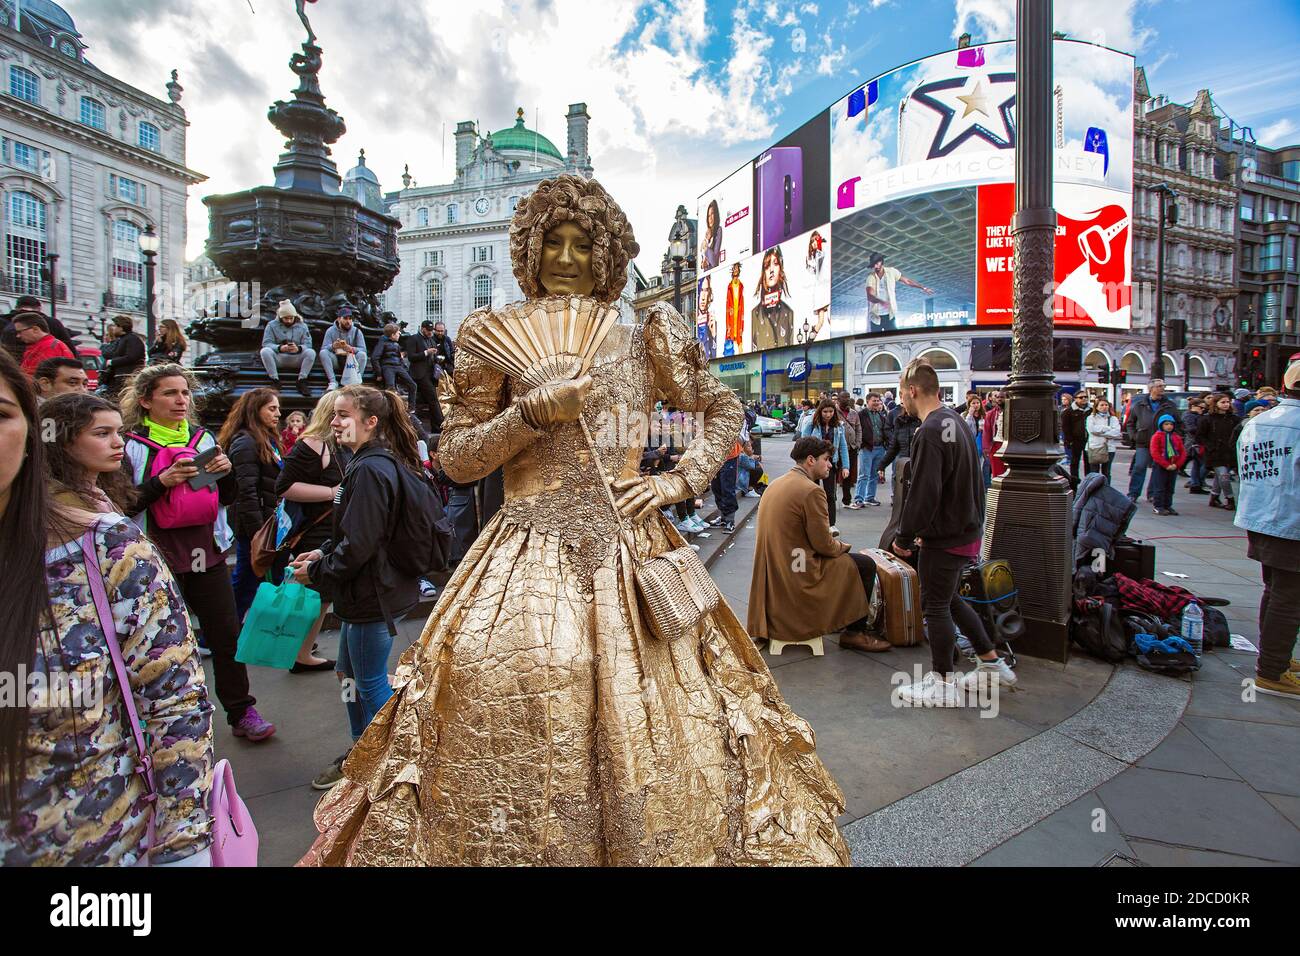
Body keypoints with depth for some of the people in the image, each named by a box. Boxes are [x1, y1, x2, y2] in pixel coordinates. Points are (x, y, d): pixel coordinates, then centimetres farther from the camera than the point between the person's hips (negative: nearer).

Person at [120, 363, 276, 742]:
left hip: (207, 554, 3)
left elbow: (228, 498, 13)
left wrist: (227, 472, -6)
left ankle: (241, 712, 18)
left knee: (227, 633, 6)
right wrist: (161, 482, -23)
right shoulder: (131, 445, -3)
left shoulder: (203, 438, 9)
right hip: (158, 558, -3)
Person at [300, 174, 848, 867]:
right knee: (501, 701, -9)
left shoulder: (645, 340, 8)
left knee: (642, 721, 1)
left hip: (628, 549, 1)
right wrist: (535, 410, -11)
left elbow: (725, 410, 17)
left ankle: (647, 842, 28)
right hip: (526, 555, 0)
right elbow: (455, 460, 4)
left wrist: (680, 479, 2)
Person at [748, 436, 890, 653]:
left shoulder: (776, 484, 9)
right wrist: (842, 545, 5)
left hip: (774, 573, 9)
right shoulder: (811, 491, -19)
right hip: (797, 574, -9)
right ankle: (854, 632, 13)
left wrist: (832, 540, 16)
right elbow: (824, 545, -17)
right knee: (866, 565, 4)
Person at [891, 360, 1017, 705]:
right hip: (967, 530, 10)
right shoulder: (955, 420, 9)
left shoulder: (929, 432, -22)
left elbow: (923, 495, -25)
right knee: (949, 599, 23)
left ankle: (943, 684, 18)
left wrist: (904, 538, -13)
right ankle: (992, 663, 32)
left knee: (935, 606, 4)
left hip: (946, 537, -9)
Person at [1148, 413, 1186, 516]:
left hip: (1174, 467, 5)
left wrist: (1177, 464, -8)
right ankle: (1159, 507, 3)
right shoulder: (1157, 436, -6)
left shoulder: (1177, 437, 9)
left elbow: (1183, 452, 6)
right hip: (1160, 466, -5)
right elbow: (1155, 453, -13)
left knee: (1170, 488, 11)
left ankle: (1168, 506, 19)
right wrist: (1166, 465, -17)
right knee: (1160, 488, -2)